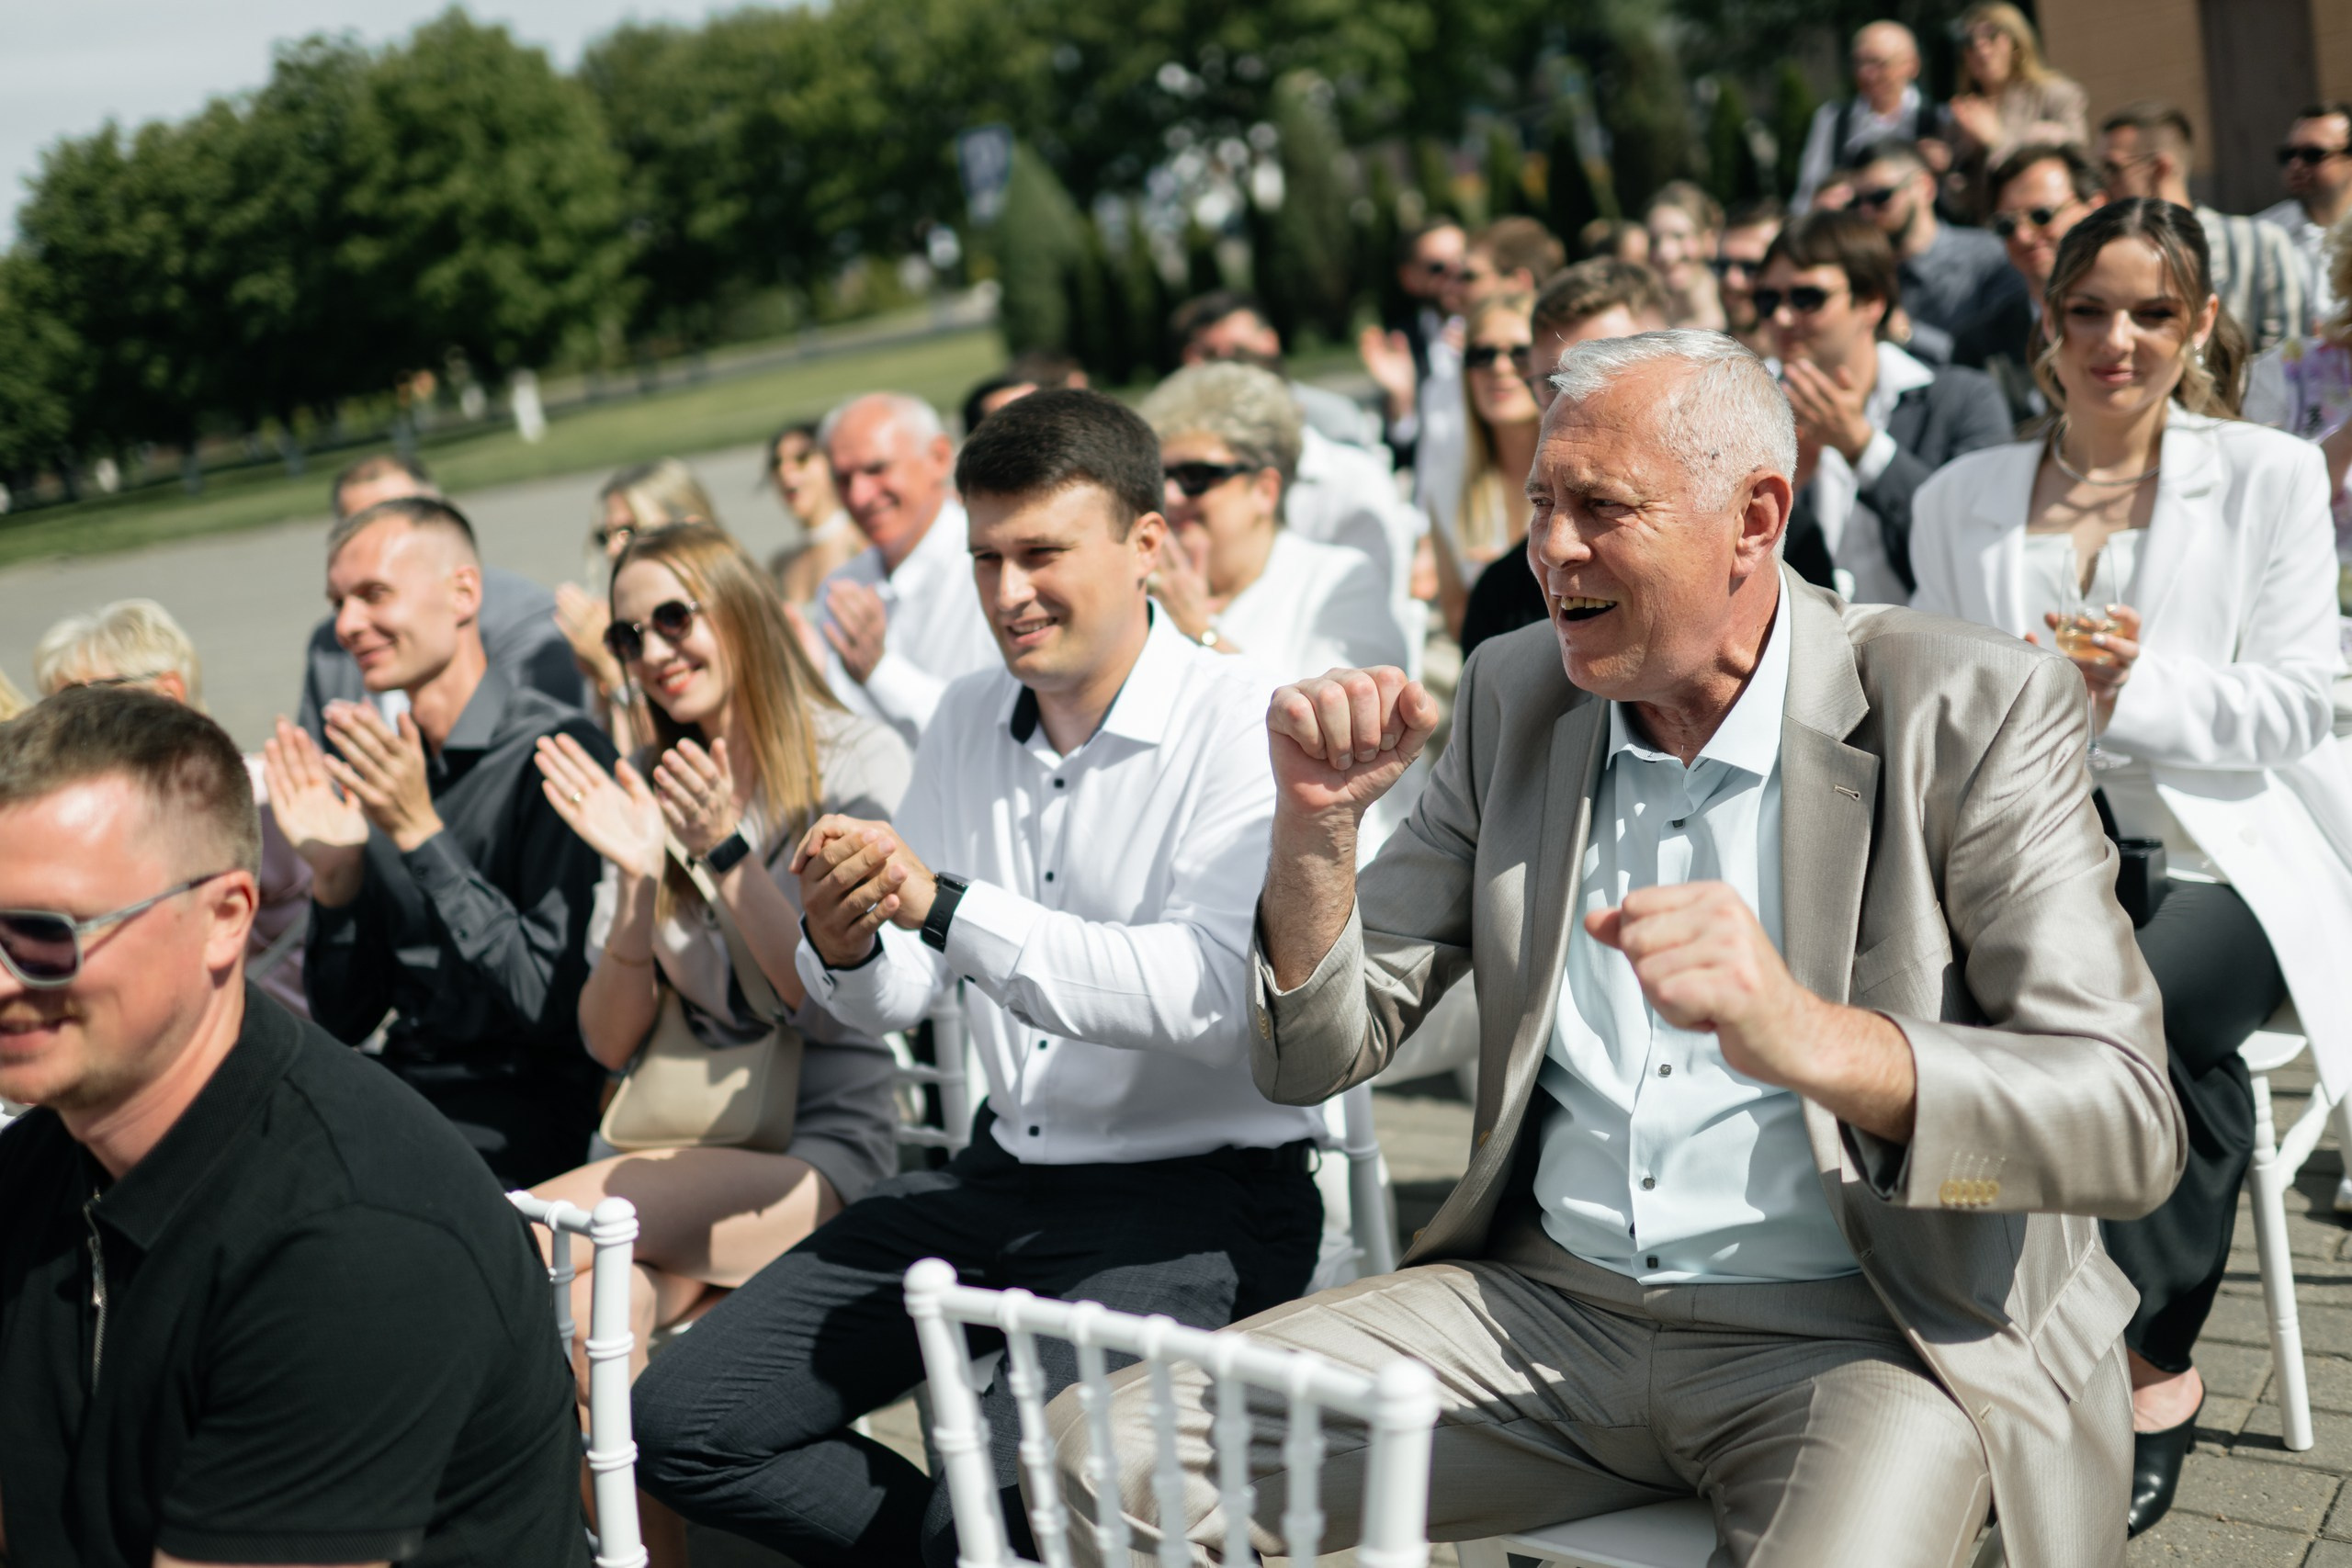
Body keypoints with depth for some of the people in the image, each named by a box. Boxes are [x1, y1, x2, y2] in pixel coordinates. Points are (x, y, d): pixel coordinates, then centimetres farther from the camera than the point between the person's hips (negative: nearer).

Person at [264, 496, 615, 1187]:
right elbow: (346, 1023, 12)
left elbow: (554, 1005, -19)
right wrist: (333, 877, -6)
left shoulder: (558, 750, -12)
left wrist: (421, 833, -19)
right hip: (399, 1090, 6)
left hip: (514, 1122, -6)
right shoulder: (377, 767, 9)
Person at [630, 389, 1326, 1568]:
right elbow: (893, 1003, 9)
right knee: (679, 1421, -1)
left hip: (1196, 1191, -7)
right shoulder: (966, 722, 9)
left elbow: (1209, 995, -26)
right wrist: (844, 946, -15)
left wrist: (948, 909, -30)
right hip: (1004, 1172, 7)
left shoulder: (1242, 722, -12)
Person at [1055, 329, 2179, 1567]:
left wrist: (1809, 1036, -35)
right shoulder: (1517, 698, 6)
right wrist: (1316, 822, -13)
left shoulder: (1972, 713, -8)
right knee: (1112, 1457, -13)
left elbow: (2130, 1125, -17)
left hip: (1861, 1336, -3)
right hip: (1547, 1306, 4)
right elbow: (1314, 1057, 6)